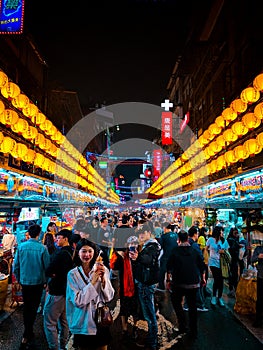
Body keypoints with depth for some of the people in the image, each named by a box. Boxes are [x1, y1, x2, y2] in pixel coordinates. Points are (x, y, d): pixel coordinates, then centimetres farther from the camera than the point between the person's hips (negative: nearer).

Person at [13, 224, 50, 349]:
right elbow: (47, 266, -10)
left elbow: (15, 267, -2)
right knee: (33, 308, 9)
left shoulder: (21, 247, -9)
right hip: (38, 282, -3)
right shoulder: (42, 248, -16)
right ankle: (26, 337, 6)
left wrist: (19, 280, 14)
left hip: (24, 281, 3)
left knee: (26, 307, 19)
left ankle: (28, 332, 34)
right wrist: (47, 281, 6)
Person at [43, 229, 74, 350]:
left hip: (56, 293, -9)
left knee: (50, 322, 1)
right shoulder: (72, 253, 5)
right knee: (64, 321, 20)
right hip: (67, 290, 9)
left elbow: (48, 272, -21)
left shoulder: (60, 253, -21)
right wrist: (55, 274, -1)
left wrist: (53, 274, -1)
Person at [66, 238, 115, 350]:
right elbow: (77, 301, -16)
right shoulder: (73, 274, -10)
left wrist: (103, 278, -19)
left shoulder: (102, 270, -5)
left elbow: (109, 297, -5)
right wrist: (92, 281, -22)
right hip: (83, 323, -2)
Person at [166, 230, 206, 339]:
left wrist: (168, 280, 2)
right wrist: (203, 278, 18)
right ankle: (193, 331, 17)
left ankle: (182, 325, 9)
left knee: (176, 302, 18)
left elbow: (169, 268, -6)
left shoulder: (174, 251, -6)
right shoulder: (195, 251, 0)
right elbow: (202, 266, 5)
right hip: (194, 283, 3)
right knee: (192, 306, 11)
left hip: (179, 284, -2)